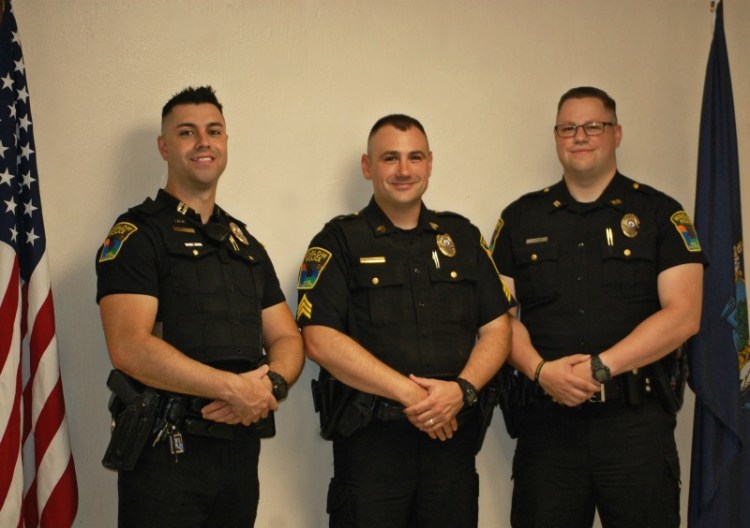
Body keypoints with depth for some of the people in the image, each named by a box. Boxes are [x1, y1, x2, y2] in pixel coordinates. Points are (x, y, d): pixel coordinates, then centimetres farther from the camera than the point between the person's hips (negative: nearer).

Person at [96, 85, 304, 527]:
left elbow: (287, 338, 12)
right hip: (166, 453, -6)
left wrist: (273, 384, -10)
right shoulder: (137, 234, -5)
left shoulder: (246, 244, 16)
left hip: (241, 448, 6)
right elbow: (130, 347, -18)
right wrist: (234, 387, -18)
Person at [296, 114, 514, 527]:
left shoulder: (462, 237, 13)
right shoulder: (340, 241, 1)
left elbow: (497, 327, 9)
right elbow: (319, 339, -10)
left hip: (452, 437, 4)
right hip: (370, 441, -3)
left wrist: (463, 388, -10)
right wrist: (408, 393, -15)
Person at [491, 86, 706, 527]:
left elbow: (683, 314, -6)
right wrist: (540, 370, -12)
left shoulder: (660, 213, 4)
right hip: (546, 419, 2)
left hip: (636, 421, -2)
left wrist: (599, 367, -15)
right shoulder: (521, 218, 11)